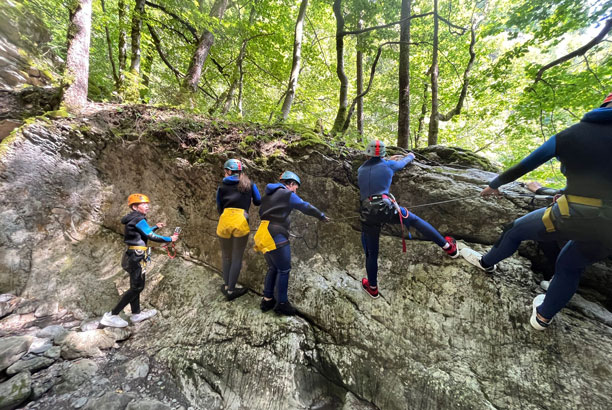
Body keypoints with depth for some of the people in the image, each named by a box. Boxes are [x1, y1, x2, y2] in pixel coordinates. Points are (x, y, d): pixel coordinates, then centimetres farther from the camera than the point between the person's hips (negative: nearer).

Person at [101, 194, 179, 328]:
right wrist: (169, 239, -13)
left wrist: (156, 227, 18)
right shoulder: (139, 219, -16)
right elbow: (151, 236, -20)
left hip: (133, 256, 10)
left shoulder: (133, 219, 14)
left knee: (136, 286, 16)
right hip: (136, 257, -10)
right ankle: (111, 316, 6)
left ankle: (136, 314, 27)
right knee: (137, 287, -2)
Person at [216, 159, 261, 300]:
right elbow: (258, 202, 16)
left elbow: (219, 208, 17)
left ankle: (226, 286, 37)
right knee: (237, 258, 12)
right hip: (241, 223, -1)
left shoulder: (222, 187, 12)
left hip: (224, 223, 2)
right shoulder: (250, 184, 10)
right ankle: (230, 290, 22)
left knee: (226, 256, 21)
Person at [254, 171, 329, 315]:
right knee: (284, 269, 2)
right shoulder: (288, 194, -5)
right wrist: (322, 216, 13)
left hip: (264, 233, 9)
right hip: (276, 235, -9)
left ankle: (267, 300, 24)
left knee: (273, 268, 18)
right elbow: (306, 207, -2)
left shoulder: (269, 194, 20)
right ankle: (282, 303, 12)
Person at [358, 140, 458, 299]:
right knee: (415, 221, 25)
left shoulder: (360, 170, 17)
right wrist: (410, 156, 56)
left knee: (371, 253, 14)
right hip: (387, 208, -1)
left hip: (368, 214, 2)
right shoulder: (388, 165, 11)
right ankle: (448, 247, 35)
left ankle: (372, 288, 31)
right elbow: (402, 162, 33)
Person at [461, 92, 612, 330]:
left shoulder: (567, 136, 2)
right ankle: (543, 317, 41)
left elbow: (522, 168, 9)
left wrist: (494, 185, 24)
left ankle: (486, 263, 47)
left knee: (515, 229, 25)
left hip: (573, 216, -3)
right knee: (569, 268, 25)